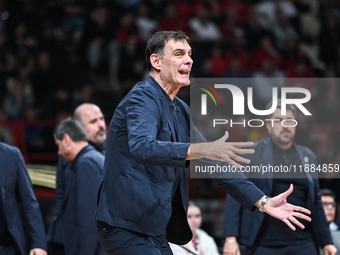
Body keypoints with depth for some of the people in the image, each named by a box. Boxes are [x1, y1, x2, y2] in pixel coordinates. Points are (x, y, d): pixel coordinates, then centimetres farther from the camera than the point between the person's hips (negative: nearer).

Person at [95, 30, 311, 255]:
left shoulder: (181, 110, 16)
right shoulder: (143, 98, -12)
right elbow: (142, 147, -33)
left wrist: (263, 202, 10)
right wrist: (202, 150, -44)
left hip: (155, 232, 9)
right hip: (126, 228, -9)